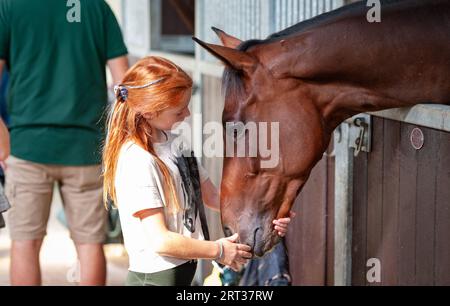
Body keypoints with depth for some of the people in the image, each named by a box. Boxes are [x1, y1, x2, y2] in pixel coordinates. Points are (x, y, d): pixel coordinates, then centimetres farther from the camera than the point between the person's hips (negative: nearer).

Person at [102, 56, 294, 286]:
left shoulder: (175, 144, 6)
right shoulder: (137, 162, -22)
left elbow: (211, 196, 13)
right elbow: (160, 241, -24)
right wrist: (218, 250, -13)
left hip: (182, 273, 9)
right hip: (155, 277, -9)